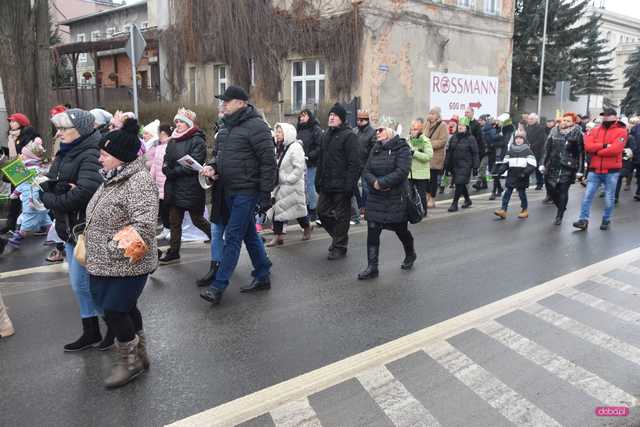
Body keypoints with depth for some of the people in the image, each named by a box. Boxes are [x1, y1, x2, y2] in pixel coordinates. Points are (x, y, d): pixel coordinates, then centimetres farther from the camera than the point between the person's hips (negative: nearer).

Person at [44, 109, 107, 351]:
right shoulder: (64, 154, 11)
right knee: (80, 283, 16)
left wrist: (51, 200, -15)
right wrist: (46, 191, -11)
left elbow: (85, 192, -29)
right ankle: (91, 332, 31)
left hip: (86, 229, -9)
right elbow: (49, 184, 12)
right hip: (70, 228, 9)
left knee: (81, 282, 0)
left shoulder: (91, 155, -17)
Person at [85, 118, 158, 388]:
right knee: (126, 309, 17)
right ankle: (139, 355, 33)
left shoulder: (139, 181, -19)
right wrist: (86, 237, 13)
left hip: (127, 265, -9)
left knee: (114, 311, -2)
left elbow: (144, 225, -27)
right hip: (106, 264, 9)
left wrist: (116, 251, -22)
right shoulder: (113, 178, 11)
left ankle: (129, 361, 18)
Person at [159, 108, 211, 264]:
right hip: (174, 188, 7)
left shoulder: (197, 141, -9)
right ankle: (173, 252, 18)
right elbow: (166, 163, 13)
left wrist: (172, 172, -15)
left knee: (197, 219, 5)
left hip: (191, 188, -7)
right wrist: (167, 169, -10)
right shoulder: (172, 141, 14)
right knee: (174, 221, 9)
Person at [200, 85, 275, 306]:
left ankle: (218, 287, 0)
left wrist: (265, 193, -17)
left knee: (233, 237, -6)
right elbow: (219, 154, 24)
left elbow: (268, 161, -16)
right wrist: (213, 166, 1)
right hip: (230, 190, 9)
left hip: (247, 191, -9)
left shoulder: (255, 126, -13)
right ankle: (263, 277, 27)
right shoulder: (225, 127, 13)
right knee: (249, 234, 15)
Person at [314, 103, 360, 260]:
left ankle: (339, 247, 15)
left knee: (341, 216, 3)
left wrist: (349, 184, -22)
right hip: (326, 185, 8)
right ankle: (338, 236, 32)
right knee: (322, 211, 12)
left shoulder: (349, 136, -10)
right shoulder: (326, 135, 16)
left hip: (341, 186, -8)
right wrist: (318, 180, 15)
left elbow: (354, 163, -16)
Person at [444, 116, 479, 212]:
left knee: (459, 183, -11)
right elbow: (449, 152, 14)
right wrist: (447, 164, 12)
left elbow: (475, 154, -4)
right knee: (461, 184, 15)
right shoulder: (454, 137, 10)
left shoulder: (470, 139, -4)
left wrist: (475, 167, -7)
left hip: (465, 165, -6)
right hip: (455, 165, 6)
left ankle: (454, 204, -6)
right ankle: (467, 200, 35)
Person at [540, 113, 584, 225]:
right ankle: (561, 207, 31)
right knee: (550, 189, 4)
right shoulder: (554, 132, 7)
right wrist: (542, 164, 3)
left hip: (567, 168, -4)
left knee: (563, 191, -1)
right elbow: (546, 148, 9)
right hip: (552, 166, 4)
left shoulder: (577, 134, -3)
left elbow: (581, 153, -5)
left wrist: (580, 170, -8)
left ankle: (559, 216, 11)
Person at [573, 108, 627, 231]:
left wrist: (597, 151, -10)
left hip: (611, 171, -3)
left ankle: (606, 220, 23)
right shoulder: (595, 130, 7)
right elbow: (588, 146, -8)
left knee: (609, 198, 8)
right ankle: (583, 220, 3)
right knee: (587, 195, -1)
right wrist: (604, 145, -18)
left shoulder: (621, 131, -4)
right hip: (595, 170, 3)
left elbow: (615, 149, -18)